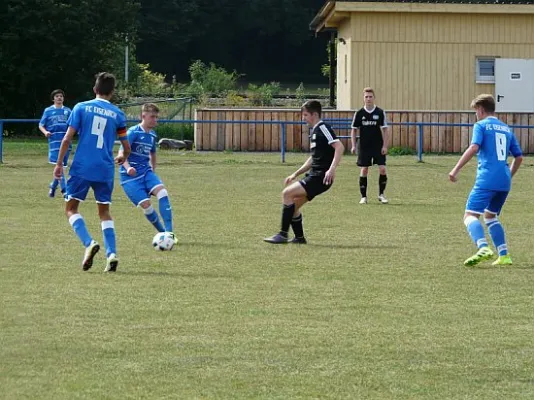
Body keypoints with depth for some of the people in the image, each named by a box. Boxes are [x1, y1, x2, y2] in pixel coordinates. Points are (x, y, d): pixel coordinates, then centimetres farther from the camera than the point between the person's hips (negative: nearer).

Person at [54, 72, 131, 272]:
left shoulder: (81, 108, 1)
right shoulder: (117, 114, 6)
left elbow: (67, 138, -4)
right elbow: (127, 148, 11)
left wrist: (59, 164, 4)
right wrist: (122, 158, 34)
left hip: (81, 168, -2)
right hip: (105, 170, 2)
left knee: (71, 208, 7)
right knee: (104, 212, 15)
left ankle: (89, 243, -17)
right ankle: (111, 254, -2)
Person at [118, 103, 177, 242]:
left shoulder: (152, 135, 12)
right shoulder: (133, 132, -11)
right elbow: (122, 153, -19)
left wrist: (153, 172, 26)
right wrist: (128, 167, -35)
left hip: (146, 171, 6)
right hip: (130, 176, -6)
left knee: (162, 192, -20)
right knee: (146, 203, -17)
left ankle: (169, 232, -22)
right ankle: (163, 232, 2)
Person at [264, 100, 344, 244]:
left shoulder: (322, 128, -11)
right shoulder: (315, 131, 19)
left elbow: (339, 147, -22)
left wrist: (332, 169, -31)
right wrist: (295, 174, 24)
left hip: (321, 177, -10)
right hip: (314, 175, 10)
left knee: (287, 193, -17)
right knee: (293, 205, 10)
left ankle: (283, 235, -15)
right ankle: (299, 237, 19)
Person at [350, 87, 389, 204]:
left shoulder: (380, 112, -2)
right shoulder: (359, 113, 0)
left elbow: (385, 130, 0)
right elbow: (354, 130, 7)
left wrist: (385, 146, -7)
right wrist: (353, 146, -2)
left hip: (378, 146, -1)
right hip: (364, 146, 1)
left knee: (382, 169, -9)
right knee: (364, 170, 0)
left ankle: (381, 194, 7)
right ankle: (363, 197, 9)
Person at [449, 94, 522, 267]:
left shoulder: (481, 125, 1)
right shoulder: (506, 129, 21)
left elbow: (474, 148, -15)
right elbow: (519, 157, 22)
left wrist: (456, 170, -14)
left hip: (487, 179, -7)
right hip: (504, 181, 7)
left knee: (470, 215, -11)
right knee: (490, 216, 23)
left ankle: (483, 248, -37)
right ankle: (504, 255, 12)